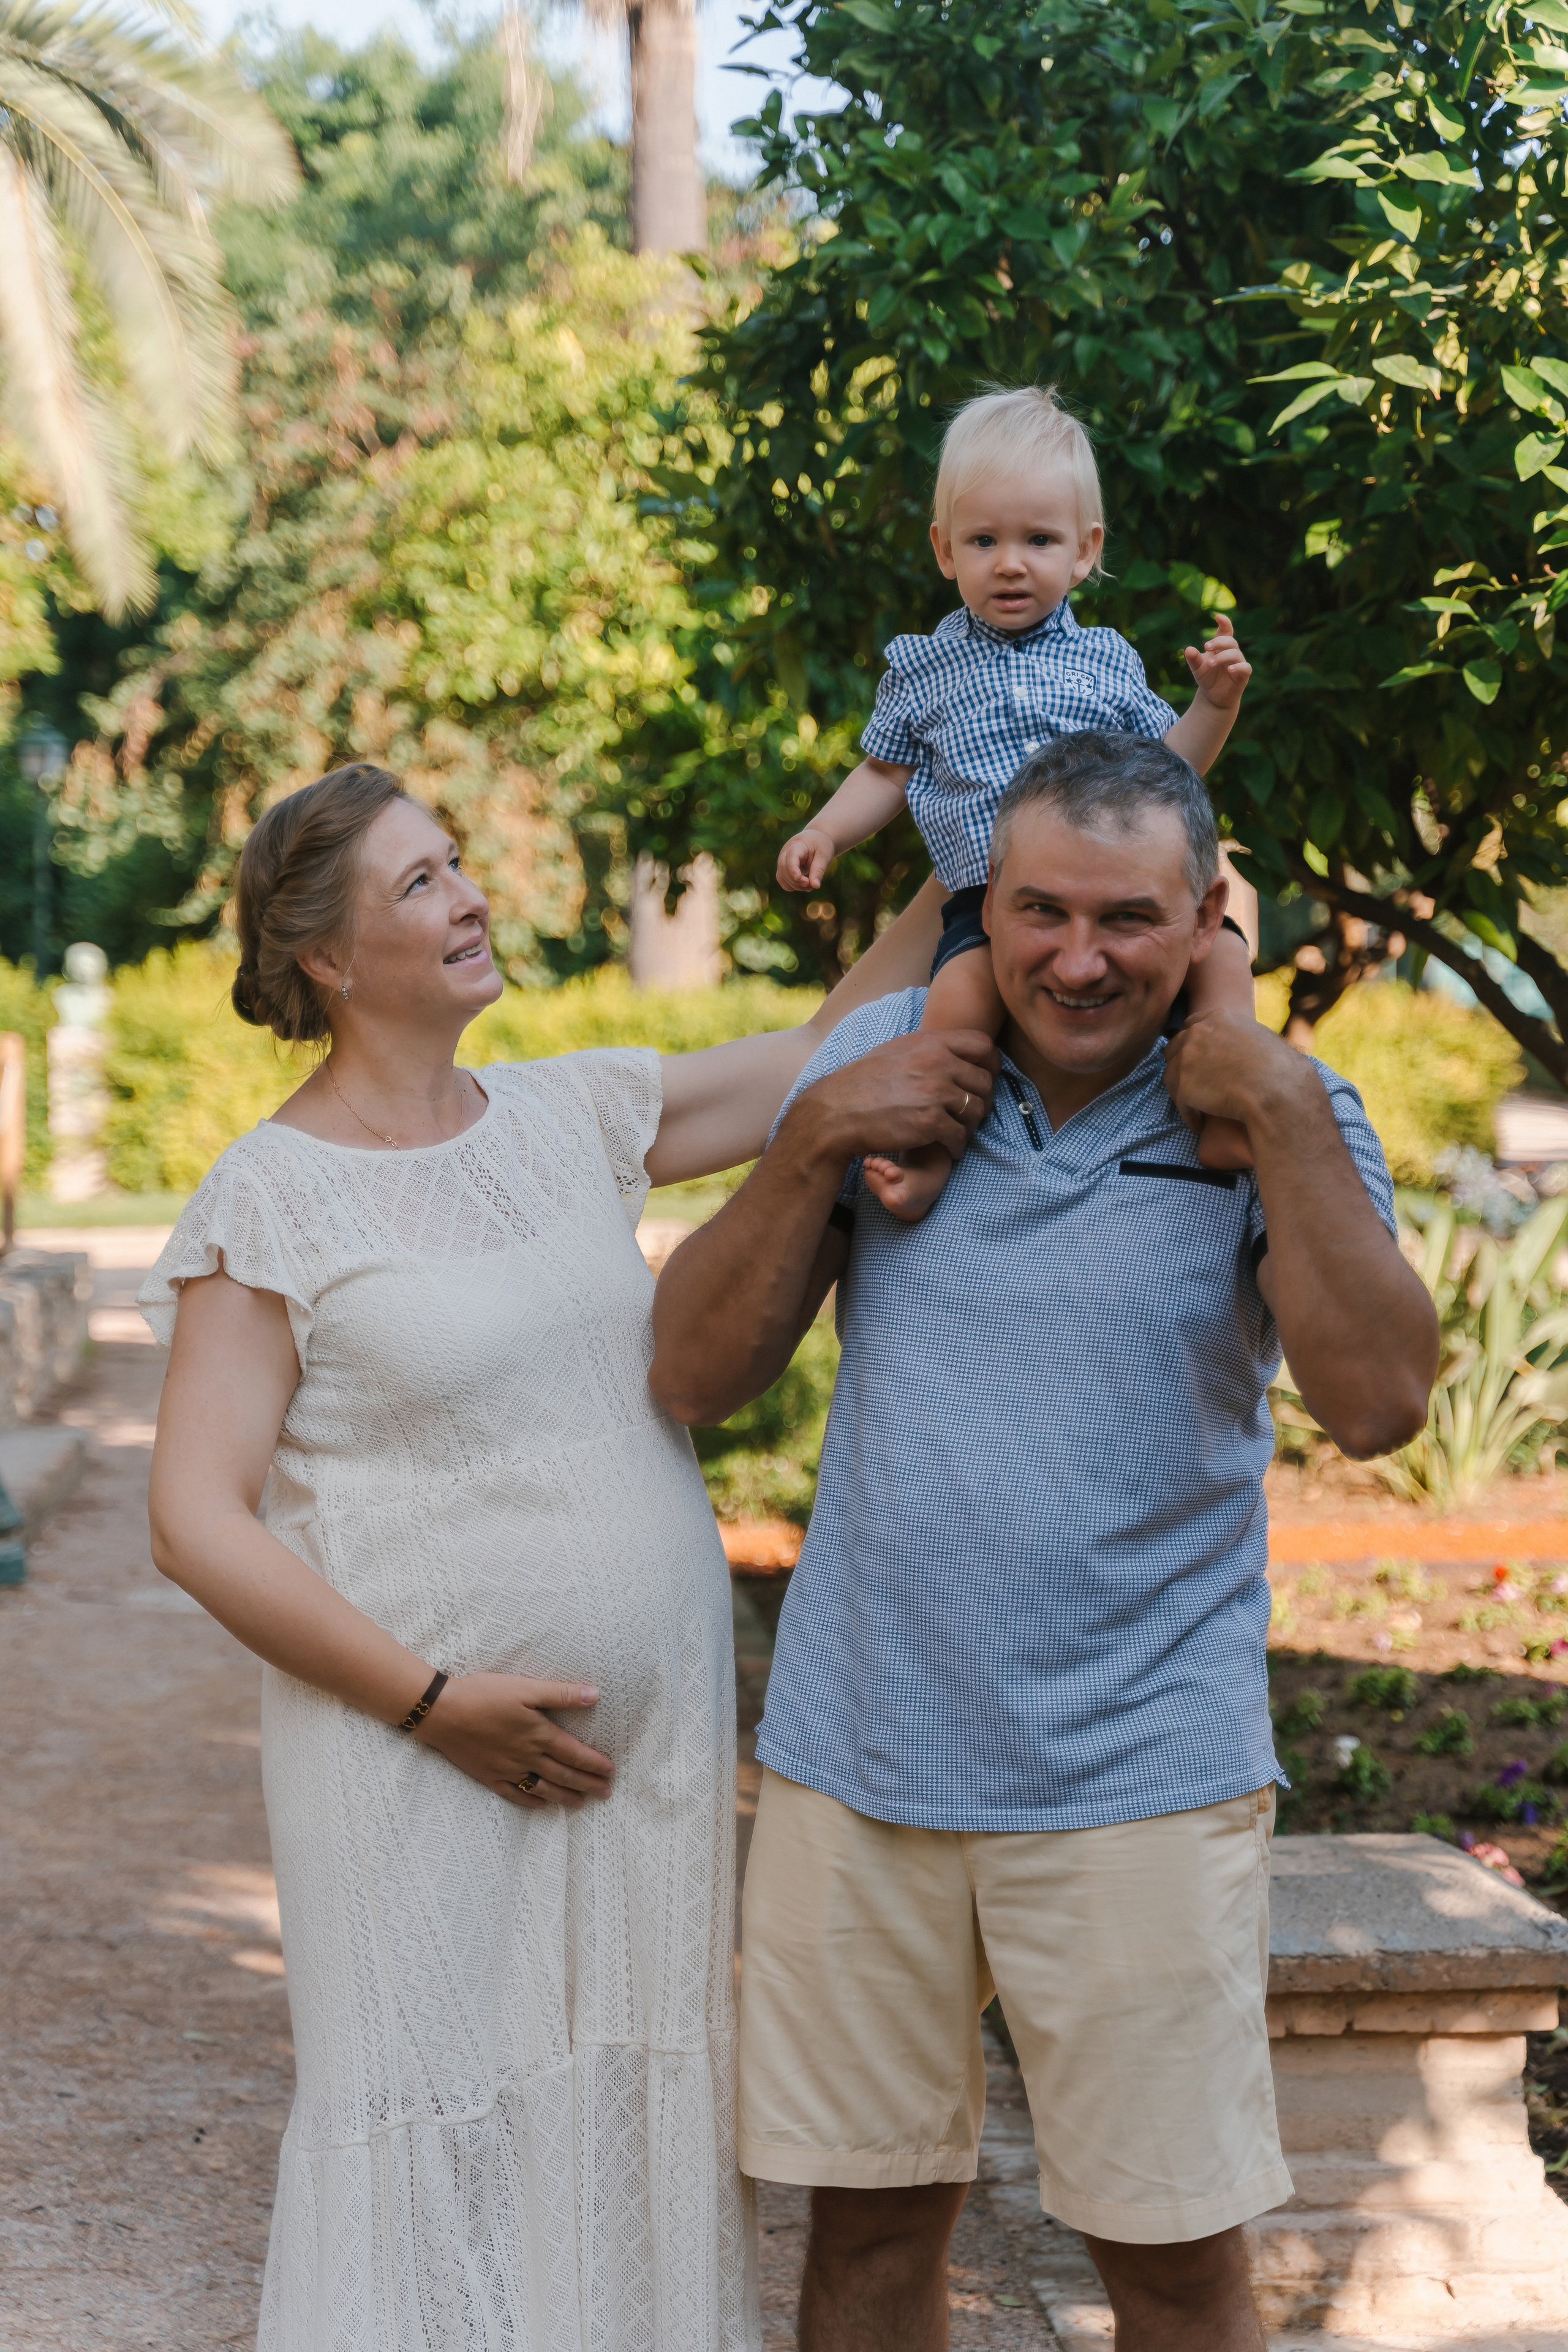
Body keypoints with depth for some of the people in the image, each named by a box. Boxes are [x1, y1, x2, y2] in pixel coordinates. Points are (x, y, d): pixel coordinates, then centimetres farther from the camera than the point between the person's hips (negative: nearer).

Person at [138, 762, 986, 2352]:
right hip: (419, 1768, -5)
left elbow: (827, 1053, 16)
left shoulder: (569, 1115, 8)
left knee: (635, 2136, 10)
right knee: (435, 2147, 1)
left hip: (656, 1743, 5)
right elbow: (197, 1522, -11)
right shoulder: (270, 1199, -7)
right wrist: (436, 1702, -15)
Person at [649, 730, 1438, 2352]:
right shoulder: (888, 1061, 3)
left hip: (1140, 1785, -2)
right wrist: (816, 1139, -12)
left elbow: (1377, 1403, -18)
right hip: (856, 1767, 2)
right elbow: (693, 1377, 0)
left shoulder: (1275, 1113, -3)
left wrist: (1286, 1116, -21)